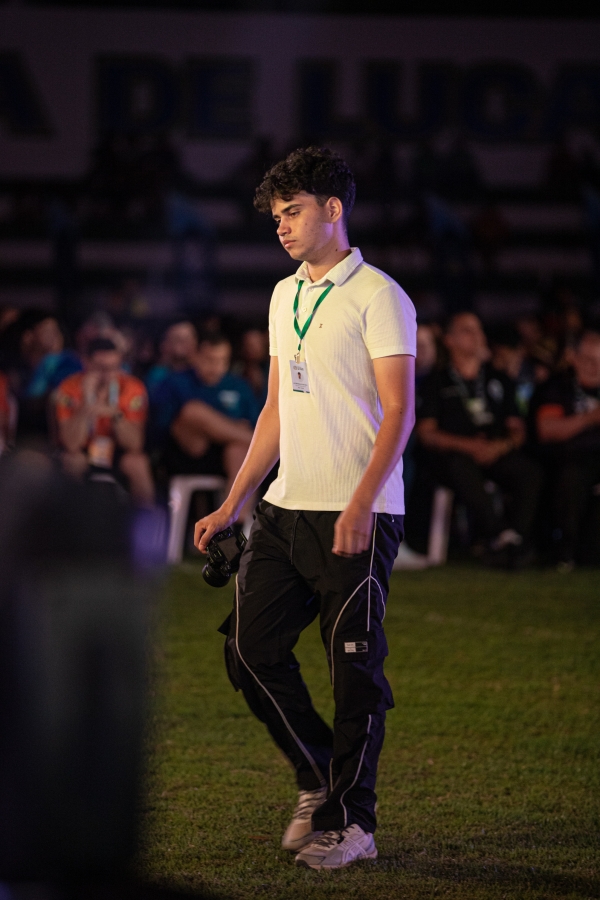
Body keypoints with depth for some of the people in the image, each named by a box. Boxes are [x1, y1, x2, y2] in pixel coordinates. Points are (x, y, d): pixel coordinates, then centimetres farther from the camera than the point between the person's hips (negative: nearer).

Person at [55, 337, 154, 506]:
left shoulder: (133, 388, -15)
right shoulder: (70, 389, -18)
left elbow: (134, 444, -20)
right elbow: (72, 445, -26)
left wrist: (115, 414, -37)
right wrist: (87, 403, -35)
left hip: (118, 453, 1)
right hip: (83, 453, -1)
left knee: (137, 463, -29)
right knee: (72, 461, -32)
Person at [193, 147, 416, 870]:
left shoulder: (376, 296, -7)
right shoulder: (284, 296, 17)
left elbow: (398, 411, -13)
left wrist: (360, 505, -23)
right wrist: (231, 505, 19)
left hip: (356, 517, -8)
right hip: (285, 510, 8)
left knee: (355, 669, -4)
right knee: (250, 650, 4)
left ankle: (351, 821, 5)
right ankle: (318, 780, 22)